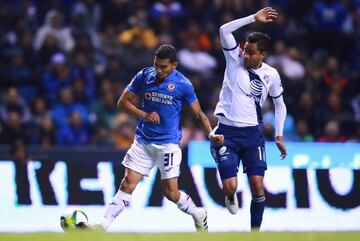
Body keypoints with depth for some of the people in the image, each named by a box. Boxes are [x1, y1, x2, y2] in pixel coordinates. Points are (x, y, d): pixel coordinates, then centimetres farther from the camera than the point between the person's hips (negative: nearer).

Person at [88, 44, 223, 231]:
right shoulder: (143, 76, -2)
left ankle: (198, 215, 24)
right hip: (143, 141, 3)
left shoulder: (183, 84, -10)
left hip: (168, 144, -3)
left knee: (171, 193, -2)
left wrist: (211, 134, -17)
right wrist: (144, 115, -12)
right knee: (127, 184, -7)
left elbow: (198, 113, -1)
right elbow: (123, 102, 3)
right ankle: (103, 225, -9)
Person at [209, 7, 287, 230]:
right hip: (226, 133, -1)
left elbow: (280, 105, 15)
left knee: (258, 186, -8)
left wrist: (279, 136, 10)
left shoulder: (271, 75, 1)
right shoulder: (235, 60, -3)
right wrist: (254, 18, -20)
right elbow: (225, 30, -18)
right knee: (230, 186, -13)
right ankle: (231, 196, 25)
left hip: (252, 134, 1)